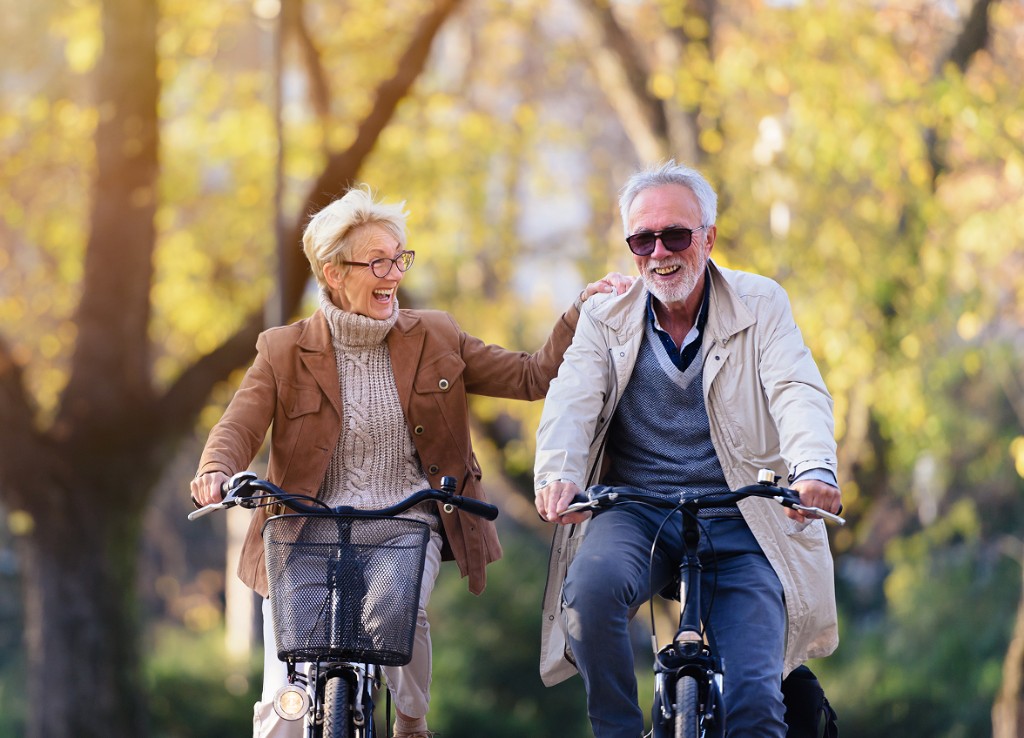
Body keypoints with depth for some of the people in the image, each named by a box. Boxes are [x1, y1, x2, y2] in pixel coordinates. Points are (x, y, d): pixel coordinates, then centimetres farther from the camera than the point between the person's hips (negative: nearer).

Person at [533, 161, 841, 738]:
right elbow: (572, 401, -8)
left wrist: (814, 471, -35)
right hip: (635, 512, 1)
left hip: (739, 524, -1)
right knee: (593, 585, -34)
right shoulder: (606, 319, 7)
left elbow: (798, 393, -12)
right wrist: (557, 474, -32)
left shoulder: (761, 306, 3)